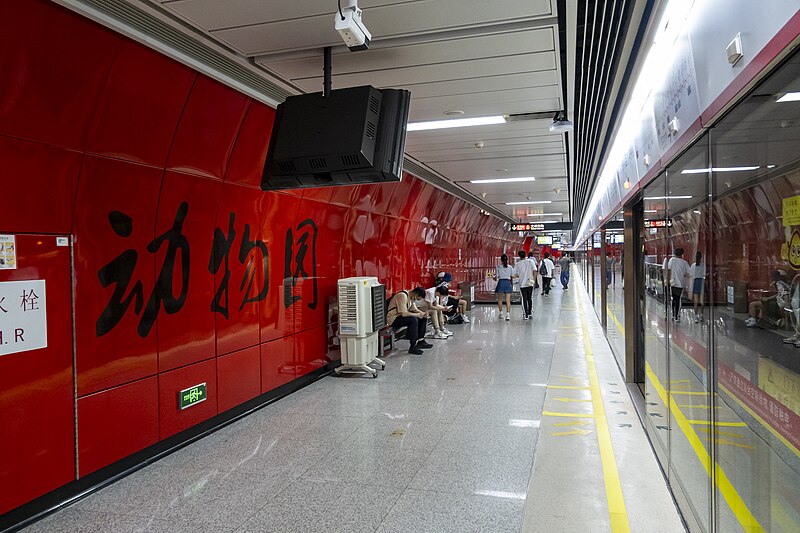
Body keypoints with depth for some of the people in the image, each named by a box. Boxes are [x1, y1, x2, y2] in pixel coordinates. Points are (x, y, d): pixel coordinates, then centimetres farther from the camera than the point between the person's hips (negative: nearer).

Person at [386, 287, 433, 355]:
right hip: (393, 318, -10)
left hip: (401, 316, 10)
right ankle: (412, 347, -25)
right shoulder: (402, 296, -25)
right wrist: (418, 315, -22)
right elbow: (403, 313, -31)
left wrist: (422, 313, -9)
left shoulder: (411, 297, 5)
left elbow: (414, 309, 12)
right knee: (413, 320, -31)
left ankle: (421, 341, 8)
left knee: (423, 318, 3)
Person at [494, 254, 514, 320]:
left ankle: (501, 313, 15)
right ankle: (508, 314, -12)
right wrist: (512, 285, 19)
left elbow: (496, 278, -3)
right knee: (508, 300, -2)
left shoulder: (498, 267, -1)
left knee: (500, 299, 13)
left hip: (501, 282, -1)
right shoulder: (510, 267, 6)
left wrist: (494, 277, 20)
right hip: (508, 283, 1)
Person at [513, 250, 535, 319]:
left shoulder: (517, 264, -2)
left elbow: (515, 275, -3)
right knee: (529, 299, 16)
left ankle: (525, 315, 4)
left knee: (524, 299, 4)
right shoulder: (530, 262, -1)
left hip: (522, 284, -1)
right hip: (530, 283, 1)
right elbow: (534, 271, -6)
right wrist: (533, 280, 1)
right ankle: (530, 313, 18)